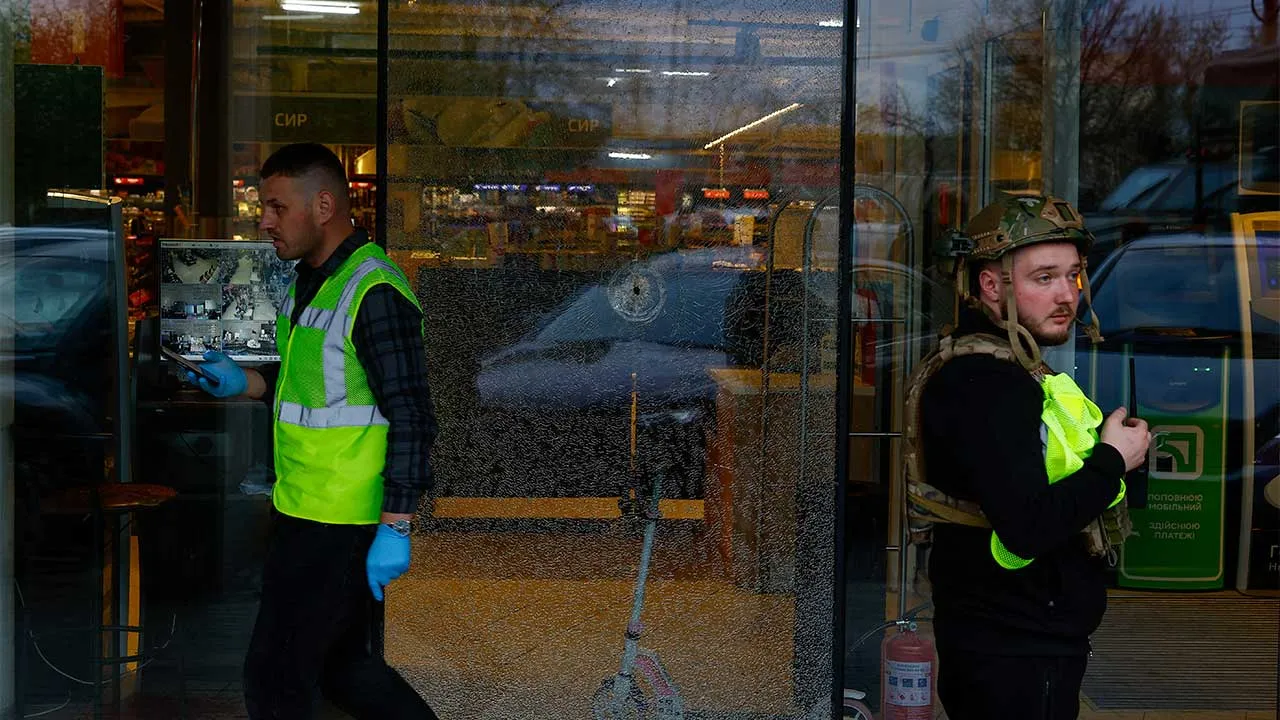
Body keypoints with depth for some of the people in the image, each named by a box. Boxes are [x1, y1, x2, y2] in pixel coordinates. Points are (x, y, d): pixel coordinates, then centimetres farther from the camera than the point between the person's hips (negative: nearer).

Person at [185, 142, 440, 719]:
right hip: (301, 512, 10)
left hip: (338, 526, -10)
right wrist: (246, 382, 6)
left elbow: (411, 420, -21)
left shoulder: (374, 294, -19)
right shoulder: (308, 279, 11)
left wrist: (394, 530, -22)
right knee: (341, 664, 19)